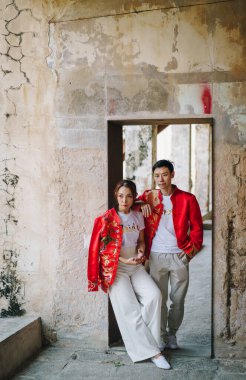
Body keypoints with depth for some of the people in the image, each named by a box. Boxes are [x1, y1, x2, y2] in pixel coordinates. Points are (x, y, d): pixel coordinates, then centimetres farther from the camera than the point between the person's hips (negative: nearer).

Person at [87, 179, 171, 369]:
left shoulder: (138, 216, 7)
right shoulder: (107, 219, -9)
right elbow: (103, 249, -8)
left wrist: (140, 252, -4)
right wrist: (125, 260, -15)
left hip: (136, 267, 5)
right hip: (115, 269, -5)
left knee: (154, 295, -18)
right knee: (130, 309, -13)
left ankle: (141, 335, -3)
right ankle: (152, 351, -5)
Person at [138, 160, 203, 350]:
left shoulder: (187, 199, 0)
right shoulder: (148, 197, 5)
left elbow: (197, 226, 2)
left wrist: (192, 249, -7)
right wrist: (142, 205, -6)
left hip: (179, 256, 0)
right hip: (156, 256, 1)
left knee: (178, 300, 7)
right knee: (158, 299, 3)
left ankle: (172, 334, 25)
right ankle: (161, 335, 17)